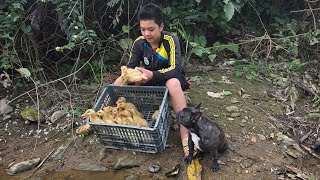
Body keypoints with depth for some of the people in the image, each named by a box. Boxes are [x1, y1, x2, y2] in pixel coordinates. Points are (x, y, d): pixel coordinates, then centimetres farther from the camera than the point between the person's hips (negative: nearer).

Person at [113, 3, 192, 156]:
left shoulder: (171, 40, -21)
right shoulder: (139, 43, -8)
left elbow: (176, 69, -30)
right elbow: (130, 67, -7)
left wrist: (152, 75, -46)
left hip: (169, 79, -4)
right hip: (148, 81, 5)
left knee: (173, 84, -41)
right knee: (120, 82, -16)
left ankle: (185, 135, -39)